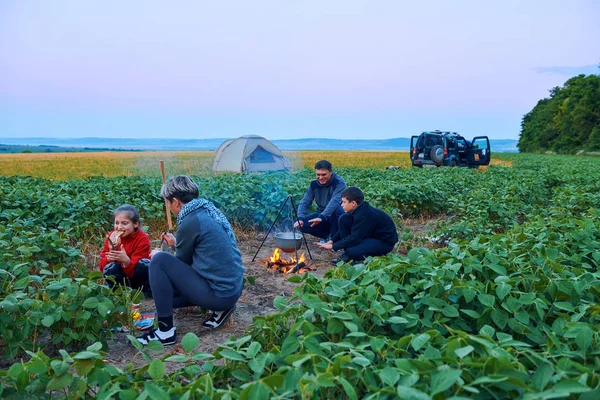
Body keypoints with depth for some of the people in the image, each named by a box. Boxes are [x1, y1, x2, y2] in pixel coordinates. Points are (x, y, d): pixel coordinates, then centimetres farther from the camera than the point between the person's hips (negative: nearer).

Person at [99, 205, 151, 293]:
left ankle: (145, 291, -10)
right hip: (122, 278, 2)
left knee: (144, 263, -32)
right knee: (110, 268, -29)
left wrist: (126, 260, -46)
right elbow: (102, 267, -15)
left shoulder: (143, 239, -20)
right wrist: (112, 250, -31)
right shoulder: (112, 237, -10)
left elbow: (132, 271, -25)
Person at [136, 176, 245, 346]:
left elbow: (182, 261, 0)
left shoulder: (190, 222, -17)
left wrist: (158, 255, 17)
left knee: (159, 261, -9)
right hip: (232, 289, 9)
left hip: (219, 293, -9)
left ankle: (165, 331, -6)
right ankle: (220, 307, 13)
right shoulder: (208, 211, 8)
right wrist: (176, 242, 28)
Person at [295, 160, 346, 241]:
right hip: (321, 215, 4)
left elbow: (335, 201, -36)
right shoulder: (313, 184, -4)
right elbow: (305, 202, -9)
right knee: (302, 224, -19)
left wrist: (321, 217, -49)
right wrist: (300, 218, -29)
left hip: (337, 215, -4)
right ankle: (327, 235, 4)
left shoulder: (339, 182, -20)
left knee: (337, 209, -39)